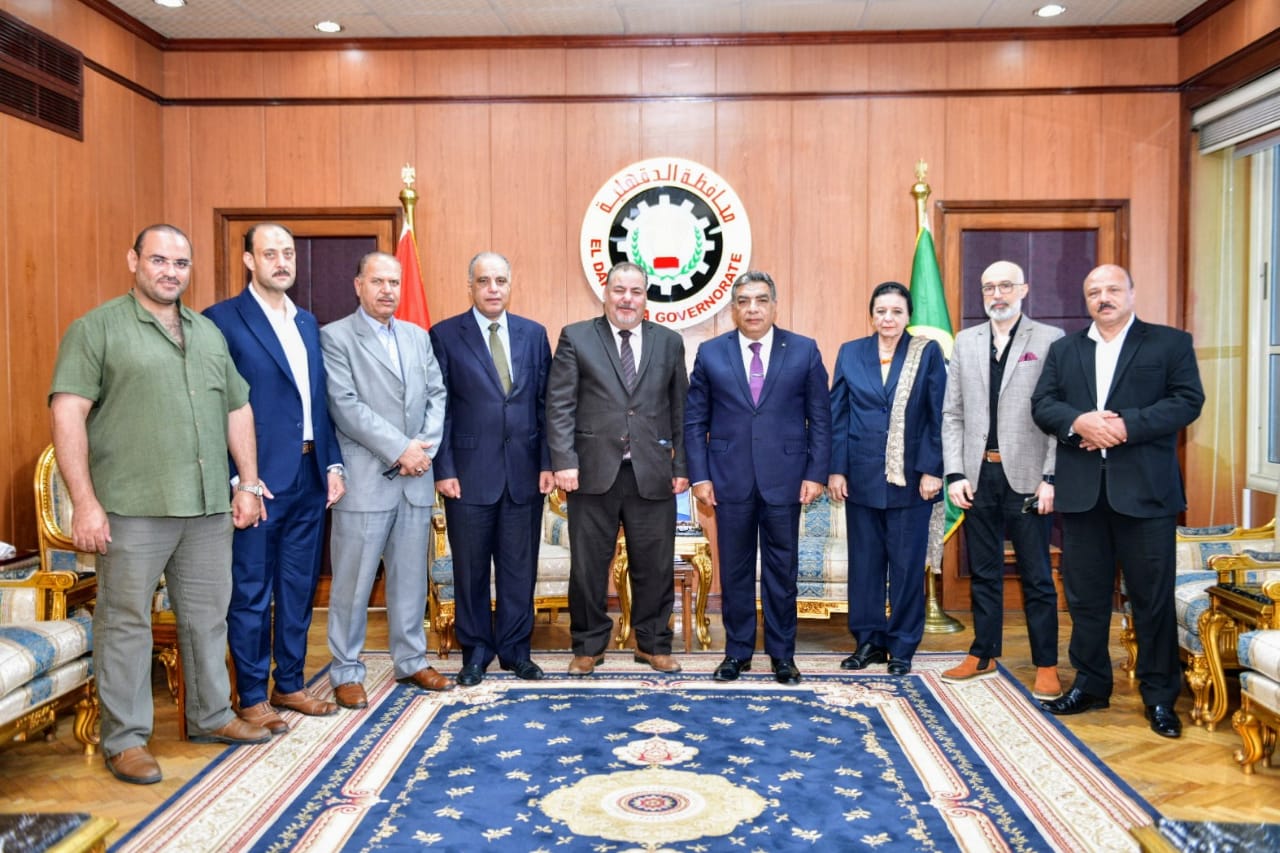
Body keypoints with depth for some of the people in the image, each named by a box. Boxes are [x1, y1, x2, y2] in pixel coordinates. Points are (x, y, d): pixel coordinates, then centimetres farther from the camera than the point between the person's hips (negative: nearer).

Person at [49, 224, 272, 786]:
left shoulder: (210, 334, 16)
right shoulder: (97, 329, -1)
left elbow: (238, 411, 18)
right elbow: (67, 414, -8)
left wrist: (248, 484, 10)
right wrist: (85, 502, -15)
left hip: (209, 507, 5)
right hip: (133, 508, -5)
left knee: (208, 616, 13)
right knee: (125, 623, 3)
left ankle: (211, 716, 28)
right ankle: (125, 739, 14)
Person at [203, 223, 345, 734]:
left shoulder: (307, 323, 14)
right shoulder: (222, 320, -7)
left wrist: (333, 465, 9)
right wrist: (236, 482, -15)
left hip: (309, 478, 7)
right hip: (259, 480, -6)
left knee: (299, 588, 14)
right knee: (252, 593, 4)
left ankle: (290, 685, 28)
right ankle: (252, 698, 17)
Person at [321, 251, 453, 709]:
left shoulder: (418, 336, 14)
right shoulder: (335, 337, -3)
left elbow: (437, 395, 10)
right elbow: (345, 405, -12)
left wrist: (424, 448, -6)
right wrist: (399, 449, -15)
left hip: (416, 477, 5)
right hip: (364, 478, -5)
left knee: (411, 577, 13)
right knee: (353, 582, 2)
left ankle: (411, 661, 25)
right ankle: (346, 671, 15)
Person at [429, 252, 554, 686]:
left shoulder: (534, 334, 8)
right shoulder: (445, 335, 0)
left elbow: (545, 403, 7)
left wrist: (547, 463, 1)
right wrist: (444, 469, -8)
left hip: (524, 471, 2)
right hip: (470, 471, -2)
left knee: (520, 567, 9)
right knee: (471, 568, 8)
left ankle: (515, 648, 23)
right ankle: (475, 650, 22)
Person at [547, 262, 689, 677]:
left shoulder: (669, 342, 10)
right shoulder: (576, 338, 3)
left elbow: (680, 409, 9)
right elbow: (560, 405, -2)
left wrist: (682, 465, 4)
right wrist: (564, 461, -10)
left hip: (652, 474, 2)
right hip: (594, 472, -1)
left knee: (655, 565, 9)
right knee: (588, 565, 7)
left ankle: (652, 644, 26)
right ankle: (588, 646, 23)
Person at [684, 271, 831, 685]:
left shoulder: (804, 351, 2)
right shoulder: (710, 353, 4)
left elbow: (820, 418, 2)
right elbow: (695, 421, 4)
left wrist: (816, 474, -4)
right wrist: (699, 476, -3)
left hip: (784, 478, 0)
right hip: (730, 479, 1)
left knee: (782, 570, 7)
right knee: (735, 570, 9)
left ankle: (782, 654, 21)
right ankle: (737, 651, 23)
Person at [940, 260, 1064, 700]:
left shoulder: (1050, 340, -1)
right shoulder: (965, 342, 11)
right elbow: (952, 413, 8)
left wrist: (1051, 477, -11)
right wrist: (955, 473, 0)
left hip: (1027, 476, -3)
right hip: (979, 475, 4)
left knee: (1037, 576, 4)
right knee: (983, 571, 13)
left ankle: (1046, 665, 14)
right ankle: (983, 654, 25)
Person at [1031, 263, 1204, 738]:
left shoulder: (1170, 343, 5)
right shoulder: (1063, 350, 14)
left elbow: (1188, 400, -6)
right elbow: (1042, 404, 5)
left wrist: (1127, 425, -17)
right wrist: (1078, 422, -15)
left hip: (1146, 490, -3)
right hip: (1081, 490, 3)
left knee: (1153, 597, 3)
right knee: (1085, 596, 10)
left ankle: (1160, 695, 15)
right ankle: (1090, 685, 22)